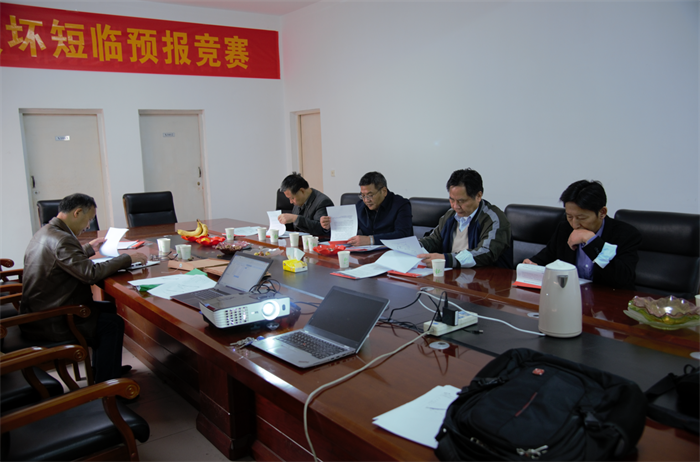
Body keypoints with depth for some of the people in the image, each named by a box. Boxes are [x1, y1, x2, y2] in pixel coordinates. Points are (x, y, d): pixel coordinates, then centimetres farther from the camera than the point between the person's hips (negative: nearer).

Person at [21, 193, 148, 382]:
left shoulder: (46, 232, 10)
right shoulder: (61, 239, -24)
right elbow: (91, 273, -30)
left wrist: (89, 248, 33)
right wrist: (127, 258, -21)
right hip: (48, 323, -11)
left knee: (108, 308, 19)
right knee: (113, 323, -5)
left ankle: (102, 368, 31)